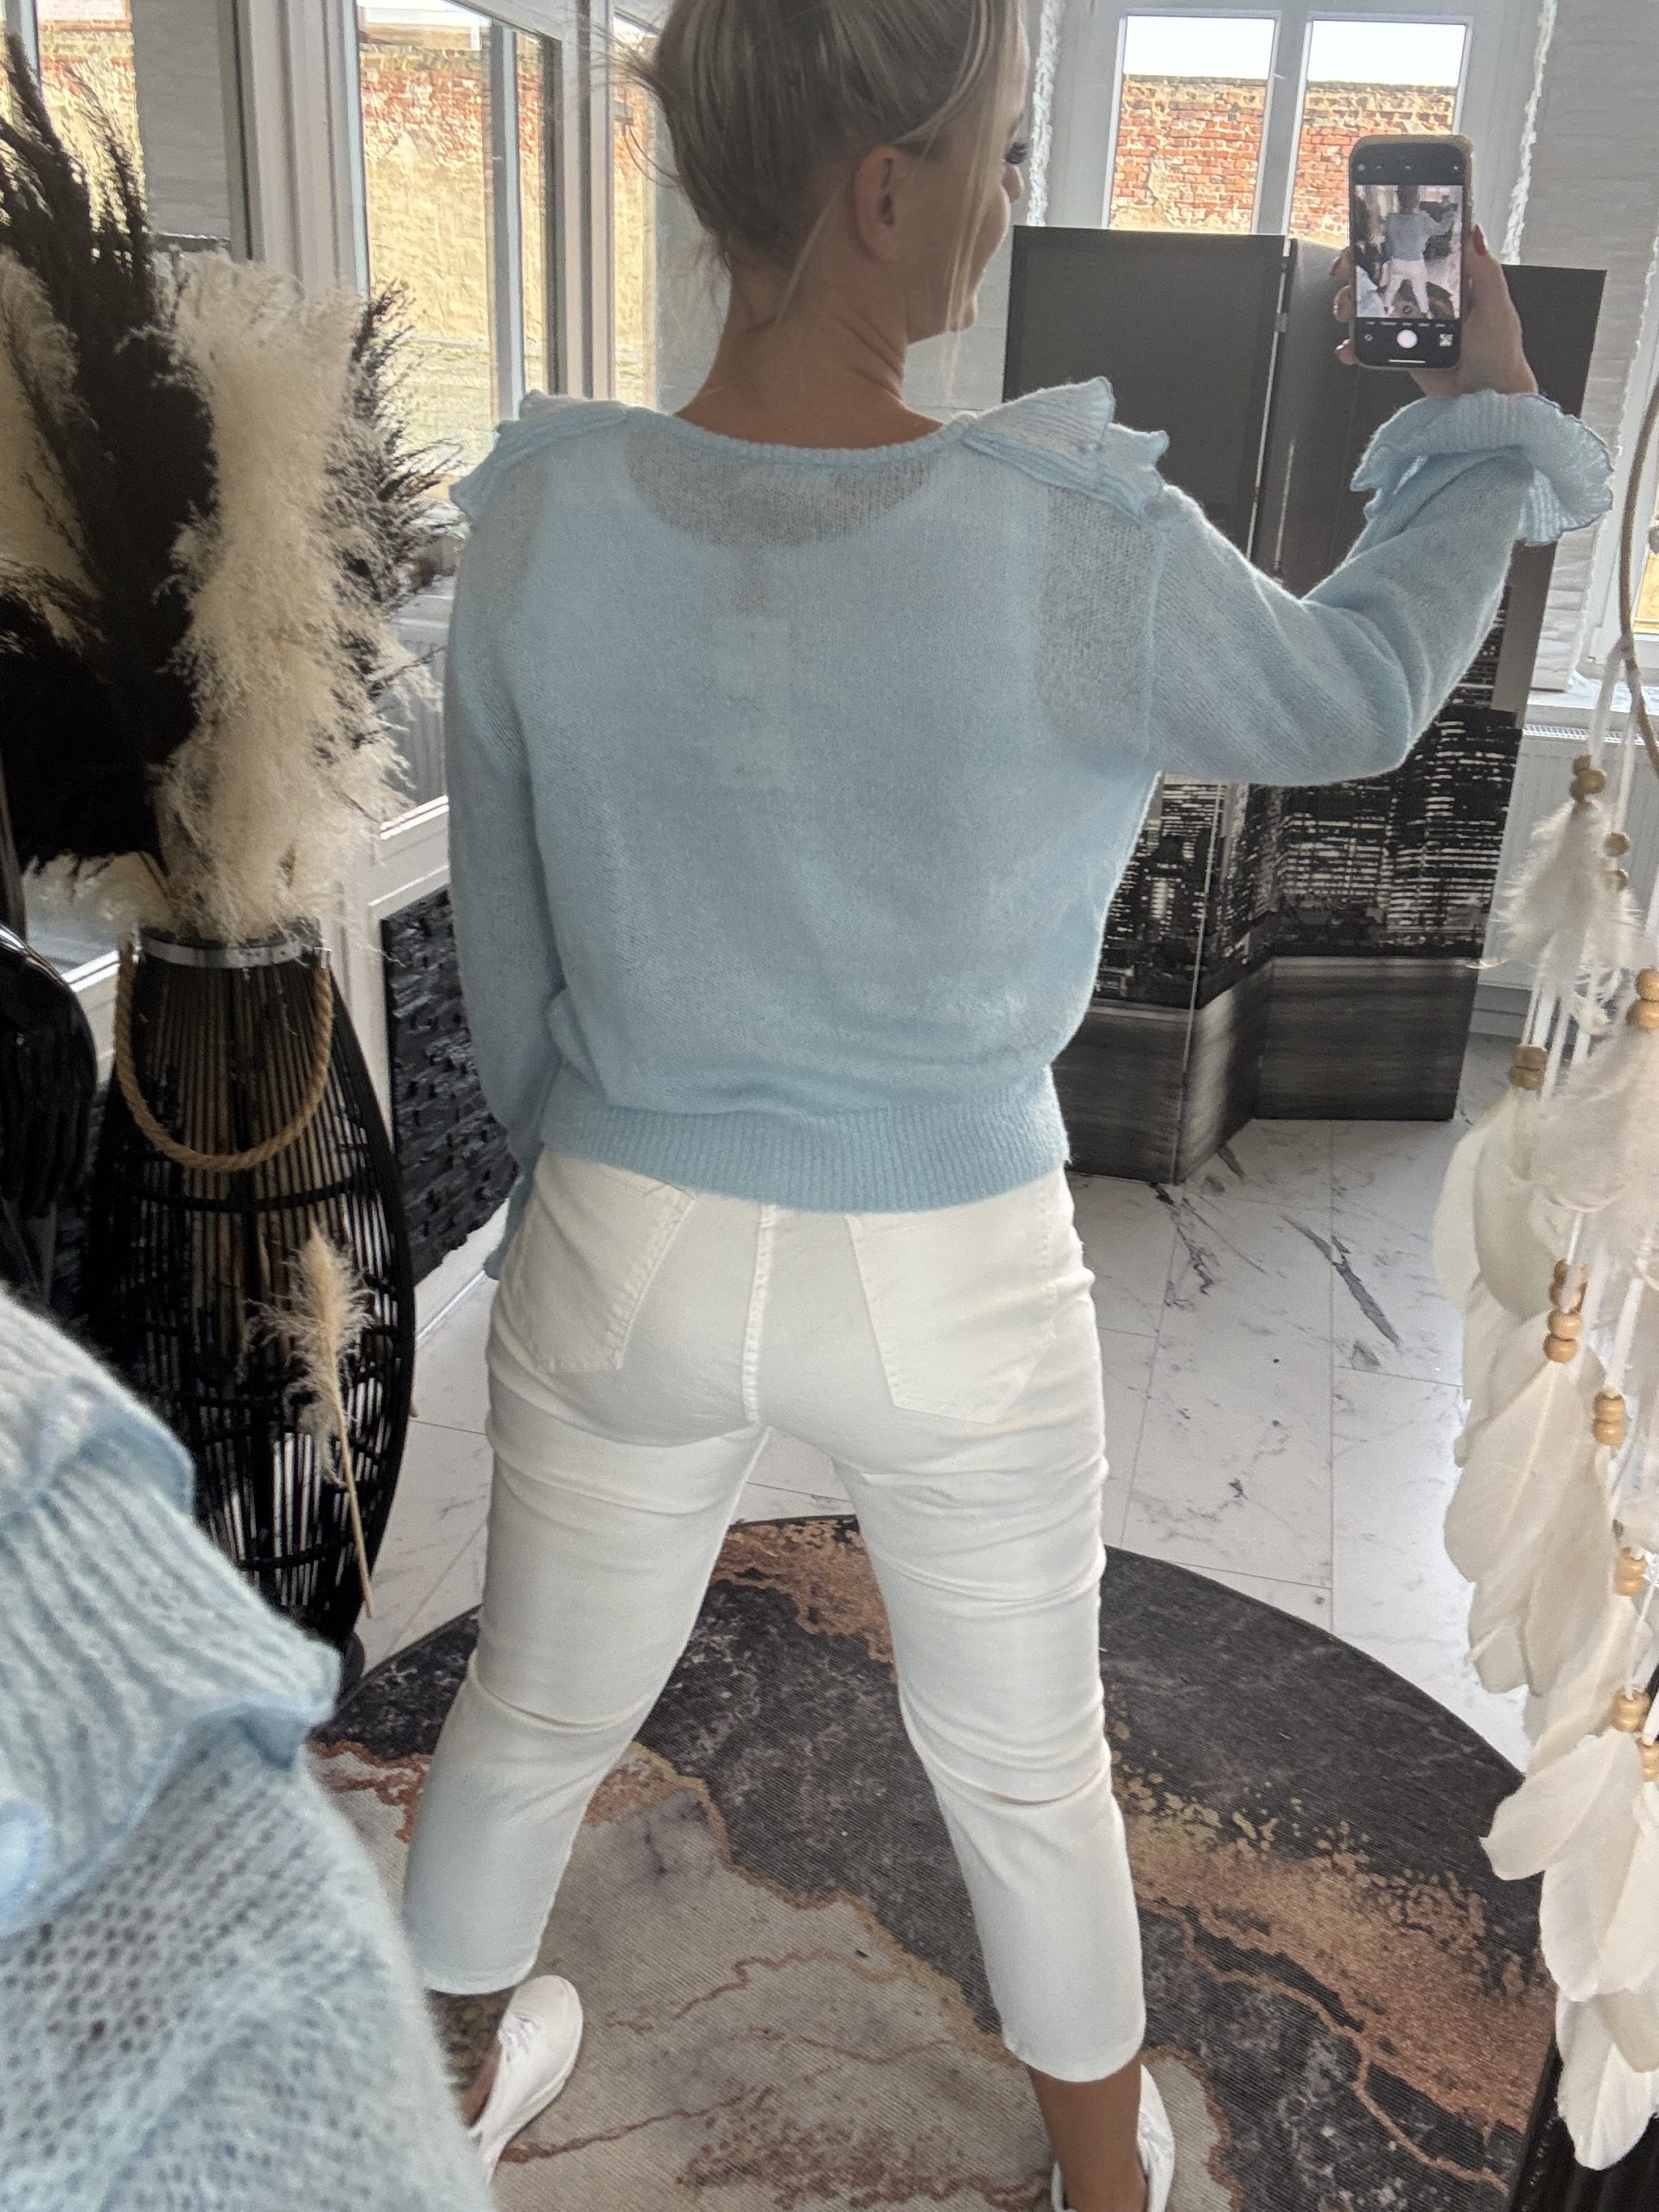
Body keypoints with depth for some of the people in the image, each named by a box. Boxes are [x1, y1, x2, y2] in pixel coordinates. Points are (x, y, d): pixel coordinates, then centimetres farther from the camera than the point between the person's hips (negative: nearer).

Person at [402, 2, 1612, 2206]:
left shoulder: (539, 519, -12)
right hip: (954, 1282, -2)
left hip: (627, 1258, 3)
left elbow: (502, 942, -1)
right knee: (1029, 1768, 24)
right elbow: (1353, 694, 0)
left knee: (537, 1711, 27)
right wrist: (1488, 418, 16)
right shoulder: (1077, 551, -21)